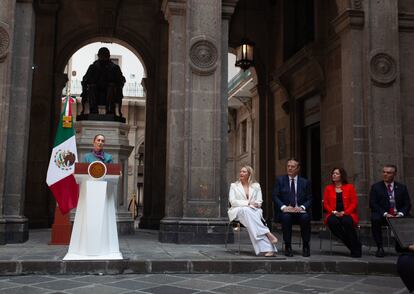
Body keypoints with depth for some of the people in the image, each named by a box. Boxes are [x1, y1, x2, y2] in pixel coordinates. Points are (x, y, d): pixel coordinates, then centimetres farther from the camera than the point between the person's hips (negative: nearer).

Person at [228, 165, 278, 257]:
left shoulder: (256, 186, 19)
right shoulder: (234, 185, 14)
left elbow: (259, 202, 10)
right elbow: (232, 201, -2)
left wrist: (255, 204, -14)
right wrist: (248, 203, -14)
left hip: (254, 211, 1)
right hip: (238, 211, -1)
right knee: (246, 210, -38)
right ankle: (267, 234, -46)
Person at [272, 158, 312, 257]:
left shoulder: (305, 182, 11)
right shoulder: (280, 180, 8)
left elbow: (309, 199, 7)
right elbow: (275, 196, 0)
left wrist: (302, 207, -14)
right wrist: (283, 207, -16)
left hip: (300, 210, 1)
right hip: (285, 211, -1)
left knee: (305, 217, -32)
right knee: (286, 217, -35)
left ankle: (306, 246, -15)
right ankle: (287, 246, -20)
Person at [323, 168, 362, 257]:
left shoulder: (349, 187, 10)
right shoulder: (328, 188, 15)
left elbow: (354, 203, 3)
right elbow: (325, 204, 10)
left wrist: (344, 212, -12)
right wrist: (334, 212, -8)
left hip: (347, 214, -1)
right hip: (333, 214, 2)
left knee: (347, 222, -38)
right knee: (332, 221, -35)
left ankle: (356, 247, -20)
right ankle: (352, 246, -25)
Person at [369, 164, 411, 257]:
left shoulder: (402, 187, 13)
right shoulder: (376, 187, 6)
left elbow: (407, 204, 7)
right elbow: (373, 204, -3)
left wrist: (400, 214, -14)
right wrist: (385, 214, -17)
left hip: (399, 215, 2)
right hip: (382, 216, -2)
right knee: (375, 219, -34)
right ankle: (380, 247, -25)